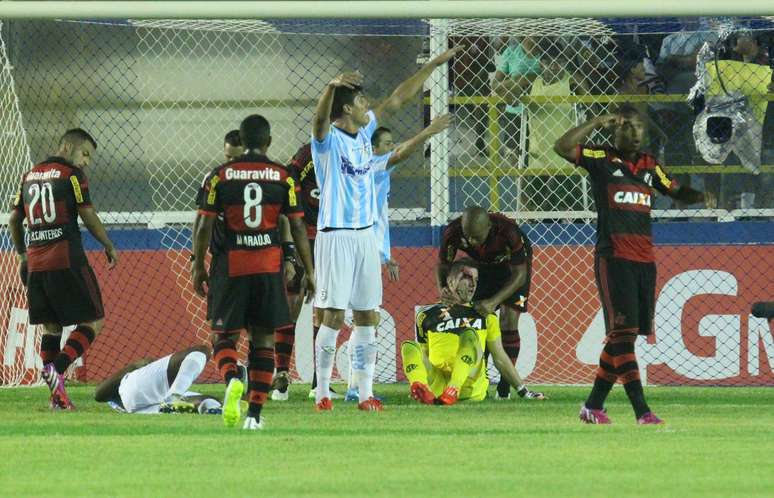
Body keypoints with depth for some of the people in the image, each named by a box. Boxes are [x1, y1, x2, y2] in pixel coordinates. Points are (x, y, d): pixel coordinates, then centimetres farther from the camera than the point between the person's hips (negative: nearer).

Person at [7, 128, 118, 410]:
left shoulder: (29, 176, 18)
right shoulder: (72, 174, -2)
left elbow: (14, 221, 20)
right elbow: (88, 216, -6)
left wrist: (22, 255, 31)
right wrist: (109, 247, 7)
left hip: (35, 263, 7)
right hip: (67, 260, -7)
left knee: (51, 326, 12)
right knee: (92, 321, -1)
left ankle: (57, 397, 4)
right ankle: (57, 370, -21)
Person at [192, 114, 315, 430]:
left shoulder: (220, 176, 0)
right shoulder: (283, 177, 2)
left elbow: (205, 227, -1)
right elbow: (297, 228, 1)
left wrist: (198, 267, 10)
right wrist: (309, 271, 8)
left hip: (232, 267, -1)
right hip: (269, 267, 1)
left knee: (226, 336, 8)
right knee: (263, 338, 7)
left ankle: (232, 379, -24)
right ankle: (255, 413, 2)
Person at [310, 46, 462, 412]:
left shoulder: (364, 132, 11)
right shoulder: (329, 139, -10)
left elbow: (397, 100, 18)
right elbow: (320, 117, -33)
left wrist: (434, 65, 21)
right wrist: (332, 87, -53)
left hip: (365, 236, 7)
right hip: (335, 237, -7)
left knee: (366, 317, 6)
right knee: (334, 317, -8)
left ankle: (365, 393, 9)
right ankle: (322, 393, -3)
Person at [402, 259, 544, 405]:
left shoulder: (485, 316, 20)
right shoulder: (428, 315, 20)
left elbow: (500, 359, 21)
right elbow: (424, 358, 23)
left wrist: (523, 391, 17)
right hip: (437, 383, 1)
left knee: (470, 335, -25)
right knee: (409, 346, -21)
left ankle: (453, 391, -50)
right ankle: (421, 391, -55)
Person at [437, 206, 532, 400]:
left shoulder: (508, 231, -40)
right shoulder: (453, 232, -30)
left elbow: (519, 274, -32)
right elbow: (443, 265, -13)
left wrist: (494, 301, -42)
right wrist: (442, 289, -35)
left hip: (511, 266, -4)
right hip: (482, 267, 4)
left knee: (508, 322, -15)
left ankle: (505, 384, -8)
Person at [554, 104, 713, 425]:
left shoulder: (649, 165, 16)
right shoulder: (602, 159, 0)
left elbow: (675, 191, 26)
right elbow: (562, 147, -14)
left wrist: (699, 197, 6)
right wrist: (597, 123, -16)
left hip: (645, 260, 7)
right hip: (613, 257, -7)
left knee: (624, 335, 8)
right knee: (622, 331, -13)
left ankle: (593, 405, 17)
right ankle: (641, 410, -20)